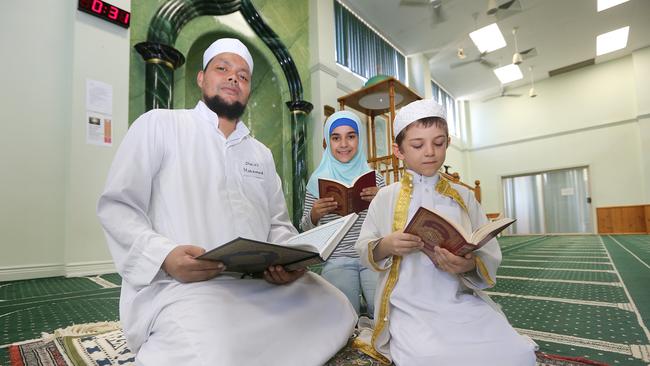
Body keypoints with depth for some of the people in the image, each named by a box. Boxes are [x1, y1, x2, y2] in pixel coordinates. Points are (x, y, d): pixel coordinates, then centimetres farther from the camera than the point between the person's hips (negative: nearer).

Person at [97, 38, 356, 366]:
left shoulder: (261, 153, 19)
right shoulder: (159, 124, 5)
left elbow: (279, 224, 17)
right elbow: (116, 206, 0)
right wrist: (163, 255, -19)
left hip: (261, 282, 6)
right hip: (178, 285, -5)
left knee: (337, 310, -9)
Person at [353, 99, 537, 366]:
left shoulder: (463, 196, 6)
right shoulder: (386, 197, 2)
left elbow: (491, 256, 3)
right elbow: (363, 250, 3)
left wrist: (470, 265, -18)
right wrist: (386, 246, -17)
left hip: (463, 301, 3)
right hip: (411, 306, -2)